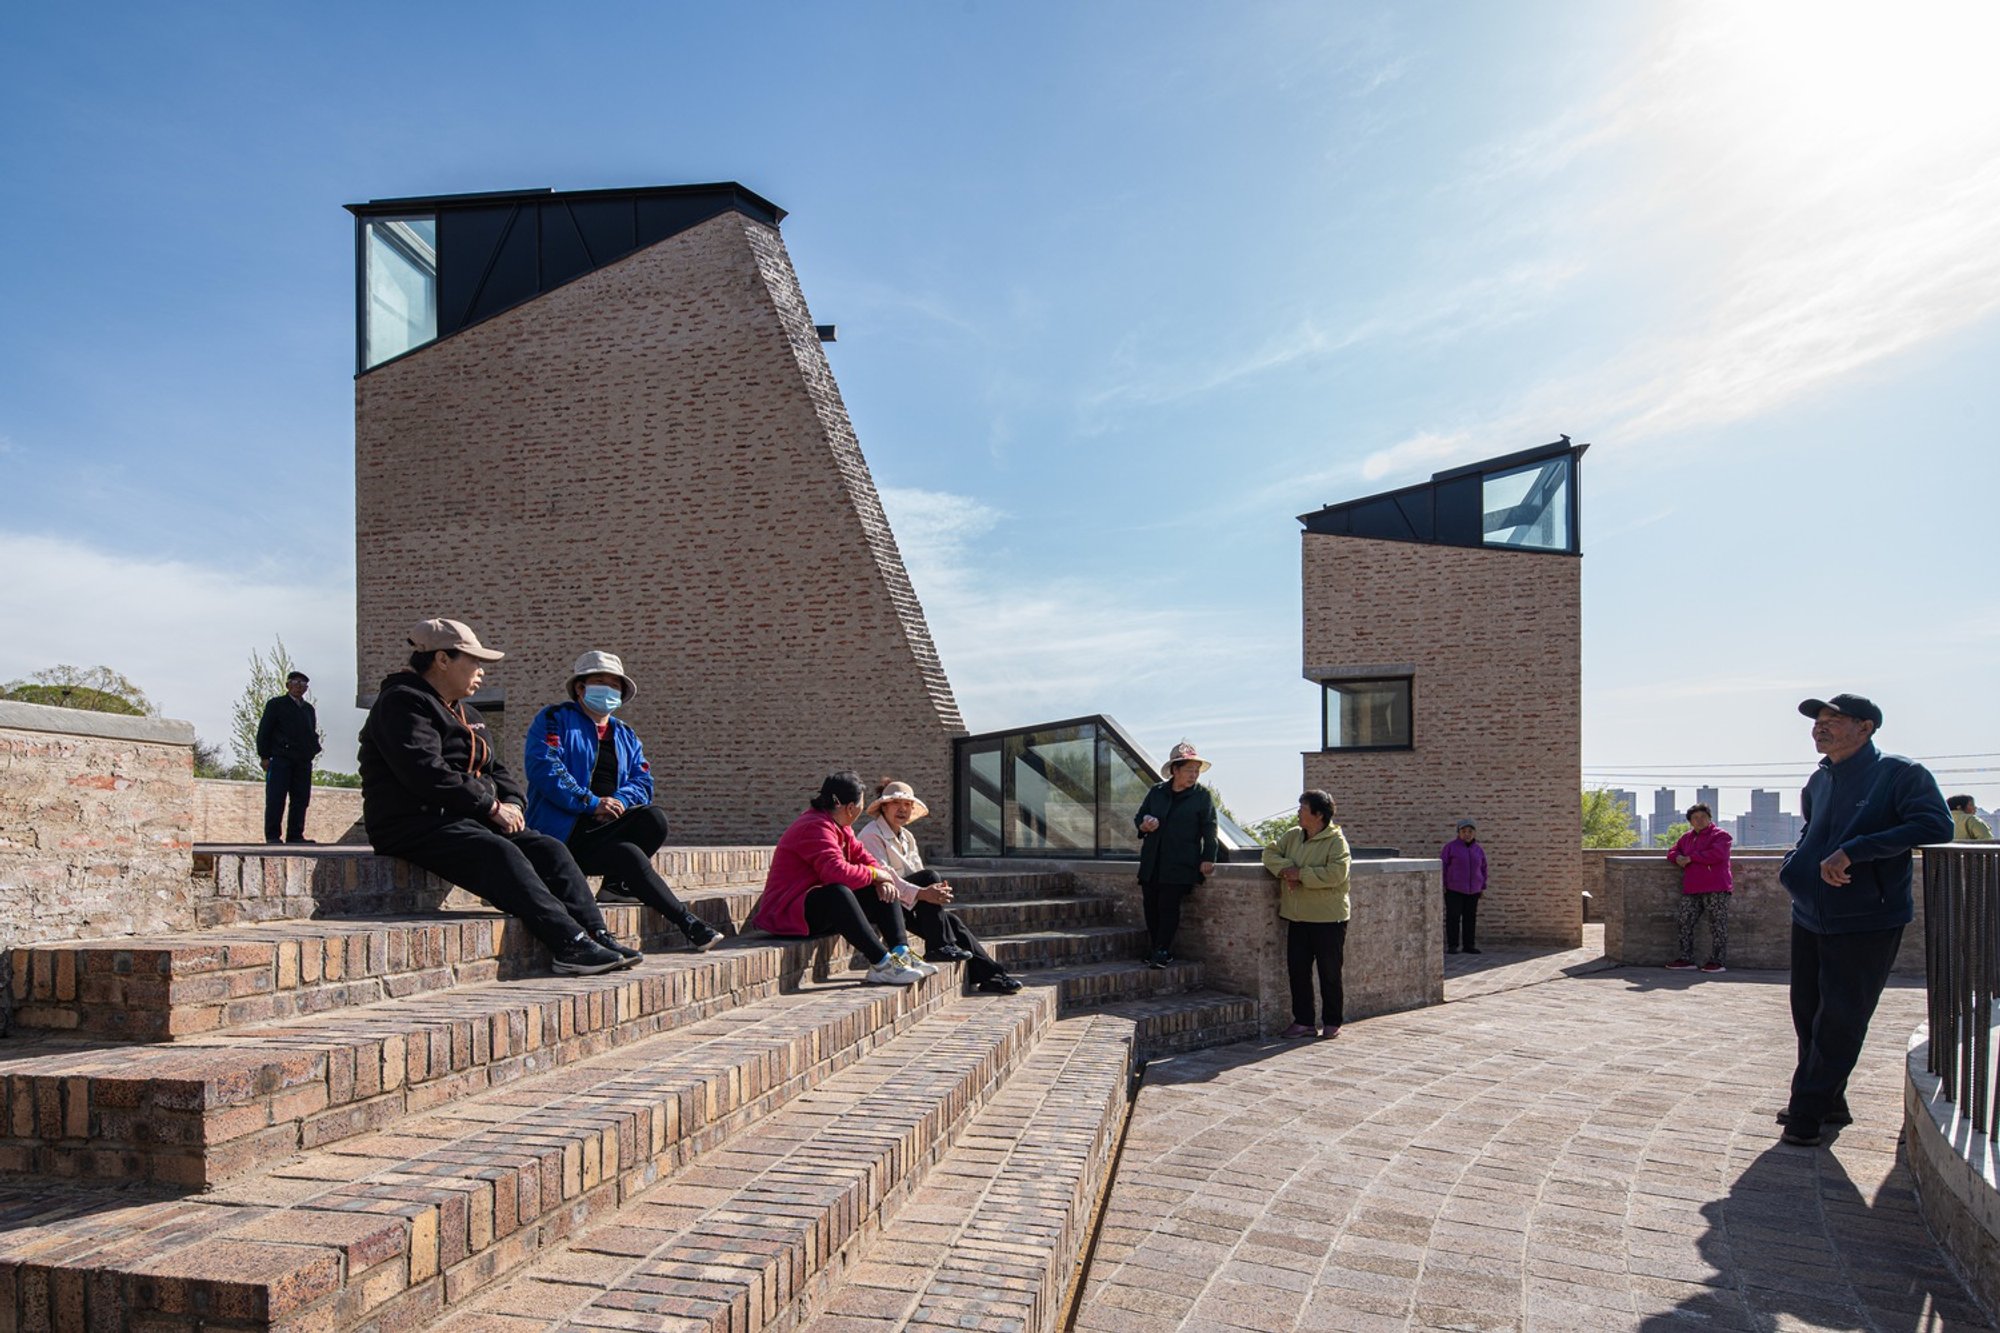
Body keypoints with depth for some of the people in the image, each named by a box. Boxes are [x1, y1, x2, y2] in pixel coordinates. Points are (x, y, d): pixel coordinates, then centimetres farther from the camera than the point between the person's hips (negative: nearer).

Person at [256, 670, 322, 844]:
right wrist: (264, 756, -7)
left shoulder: (309, 709, 22)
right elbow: (264, 731, 1)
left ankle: (295, 835, 4)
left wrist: (314, 749, 7)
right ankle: (272, 835, -3)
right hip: (280, 759, -5)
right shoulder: (276, 704, 7)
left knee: (301, 799, 0)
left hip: (303, 762, 5)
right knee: (275, 798, -6)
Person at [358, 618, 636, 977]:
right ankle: (570, 943, -41)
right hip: (415, 824, -9)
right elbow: (425, 772, -20)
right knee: (500, 853, -33)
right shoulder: (402, 702, -8)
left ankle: (597, 936, -22)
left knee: (549, 849, -12)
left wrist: (513, 802, 0)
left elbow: (493, 768, 24)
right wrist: (492, 806, -17)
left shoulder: (466, 714, 23)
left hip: (467, 819, 9)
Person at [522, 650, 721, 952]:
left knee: (655, 818, -25)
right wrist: (591, 802, -20)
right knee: (630, 855, -29)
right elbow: (542, 767, -12)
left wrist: (620, 801, -14)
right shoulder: (554, 719, 5)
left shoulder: (626, 736, 23)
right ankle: (688, 923, -24)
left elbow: (643, 782, 10)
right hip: (564, 834, -5)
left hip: (607, 828, 6)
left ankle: (616, 885, -12)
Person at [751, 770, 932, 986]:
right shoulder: (815, 828, -20)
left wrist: (883, 879, -9)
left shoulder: (840, 827, 13)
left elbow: (863, 858, 13)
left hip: (825, 909, 11)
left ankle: (901, 953, -15)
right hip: (787, 913, -10)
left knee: (883, 891, 2)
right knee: (837, 893, -39)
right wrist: (875, 874, -19)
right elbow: (837, 871, -34)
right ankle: (881, 964, -40)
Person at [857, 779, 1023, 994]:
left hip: (909, 906, 8)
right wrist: (921, 893, -34)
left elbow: (921, 884, 13)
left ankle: (989, 976, -9)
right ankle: (940, 947, -25)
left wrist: (938, 890, -12)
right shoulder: (872, 835, -9)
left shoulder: (907, 837, 19)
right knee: (930, 877, -27)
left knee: (951, 920, -11)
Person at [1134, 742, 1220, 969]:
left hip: (1181, 864, -4)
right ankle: (1158, 951, 15)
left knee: (1169, 905, -9)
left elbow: (1209, 829, -1)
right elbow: (1138, 818, 17)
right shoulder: (1156, 792, 10)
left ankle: (1163, 952, 1)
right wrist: (1144, 825, -7)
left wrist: (1208, 858, -11)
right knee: (1151, 906, 3)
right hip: (1152, 862, 4)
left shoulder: (1202, 795, 1)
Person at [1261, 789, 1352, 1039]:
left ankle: (1332, 1022, 18)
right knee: (1297, 971, 8)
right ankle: (1303, 1021, 18)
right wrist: (1286, 869, -11)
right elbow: (1270, 853, 9)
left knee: (1329, 973, 5)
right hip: (1297, 918, 6)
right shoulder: (1292, 836, 10)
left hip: (1328, 919, -6)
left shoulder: (1336, 841, -11)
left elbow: (1335, 873, -23)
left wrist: (1300, 874, -19)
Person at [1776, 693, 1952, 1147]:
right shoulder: (1819, 782, 10)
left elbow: (1936, 825, -25)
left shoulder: (1900, 774, -10)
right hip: (1810, 919, 7)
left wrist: (1852, 852, -28)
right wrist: (1795, 864, 9)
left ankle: (1807, 1113, 7)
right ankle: (1828, 1103, 26)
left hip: (1867, 924, -6)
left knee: (1840, 1023, -1)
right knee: (1809, 1015, 11)